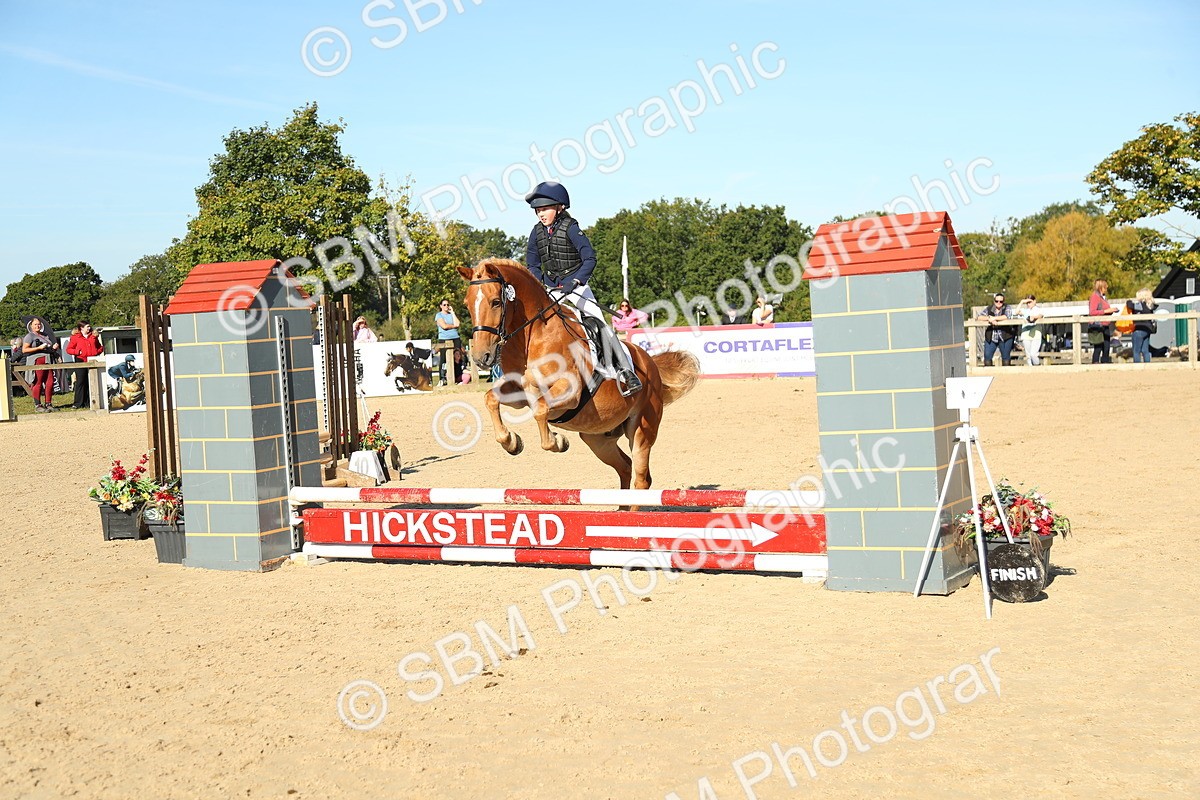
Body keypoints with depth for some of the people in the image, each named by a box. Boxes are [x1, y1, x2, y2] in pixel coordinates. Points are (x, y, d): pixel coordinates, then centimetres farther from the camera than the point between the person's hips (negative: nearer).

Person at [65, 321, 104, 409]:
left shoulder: (93, 336, 15)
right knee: (80, 382, -4)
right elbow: (68, 349, 2)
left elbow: (100, 347, 24)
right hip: (81, 361, -4)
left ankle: (89, 402, 8)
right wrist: (78, 352, -13)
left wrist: (97, 352, 4)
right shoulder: (75, 337, 3)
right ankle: (78, 403, -2)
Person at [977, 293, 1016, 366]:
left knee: (1006, 357, 1)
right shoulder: (989, 309, 6)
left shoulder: (1007, 308, 0)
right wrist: (989, 318, -20)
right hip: (991, 337, 2)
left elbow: (1007, 316, -20)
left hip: (1005, 336, -2)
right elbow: (979, 317, -4)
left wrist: (994, 318, -22)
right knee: (987, 356, -4)